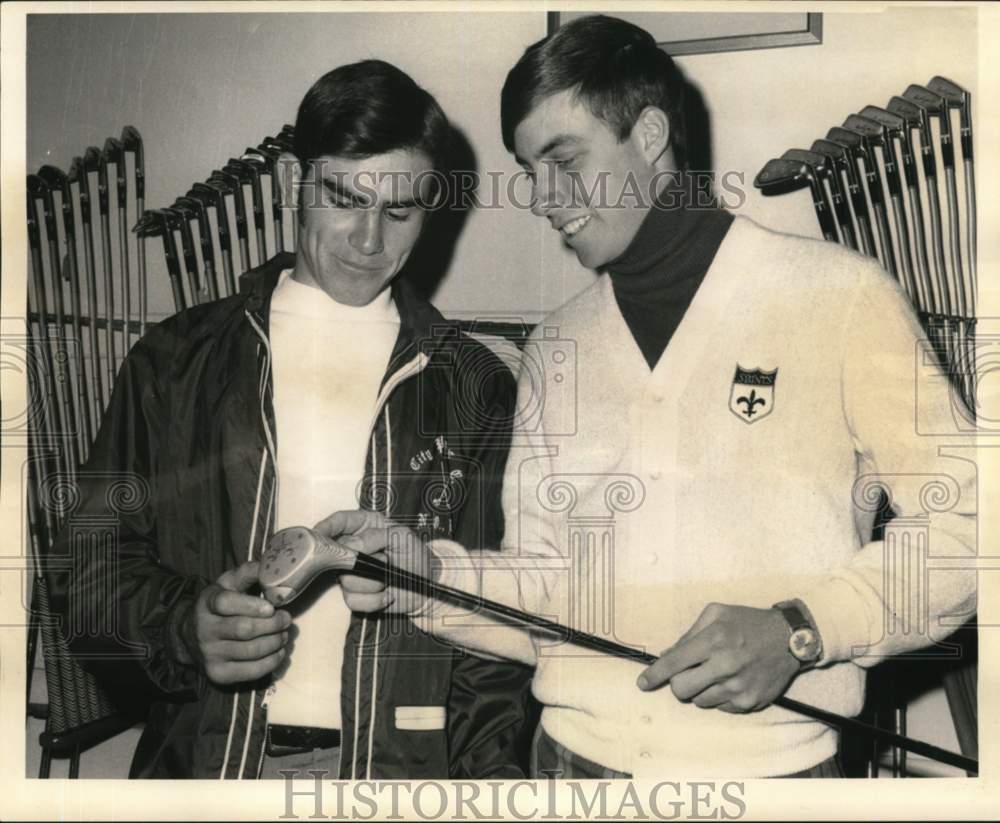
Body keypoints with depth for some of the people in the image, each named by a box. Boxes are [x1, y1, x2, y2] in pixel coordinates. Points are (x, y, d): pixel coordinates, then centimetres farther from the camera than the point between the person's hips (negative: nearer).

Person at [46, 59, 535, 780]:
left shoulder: (474, 385, 8)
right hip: (206, 755, 1)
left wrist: (493, 762, -5)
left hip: (401, 764, 0)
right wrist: (182, 630, -11)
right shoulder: (178, 361, 8)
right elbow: (91, 570, 8)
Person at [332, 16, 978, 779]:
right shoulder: (557, 346, 7)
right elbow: (551, 597, 7)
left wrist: (799, 632, -18)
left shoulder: (838, 295, -6)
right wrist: (429, 576, -10)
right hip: (576, 751, 4)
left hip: (767, 758, -3)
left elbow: (959, 518, -6)